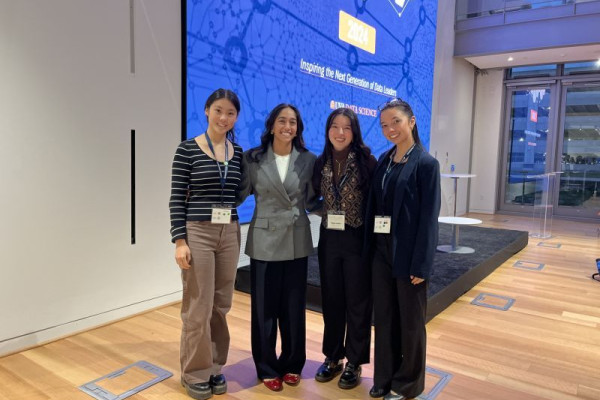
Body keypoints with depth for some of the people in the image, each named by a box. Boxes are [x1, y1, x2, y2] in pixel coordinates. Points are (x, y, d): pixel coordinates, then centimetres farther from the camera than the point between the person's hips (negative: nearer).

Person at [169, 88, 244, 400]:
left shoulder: (238, 152, 8)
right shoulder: (187, 149, -5)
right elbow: (177, 199, -8)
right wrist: (179, 241, -13)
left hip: (230, 234, 5)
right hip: (197, 233, -4)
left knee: (221, 305, 12)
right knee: (198, 307, 3)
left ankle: (214, 367, 29)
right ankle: (195, 373, 21)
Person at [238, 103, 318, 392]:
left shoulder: (308, 160, 1)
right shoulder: (253, 158, -2)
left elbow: (311, 201, 5)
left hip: (297, 241, 1)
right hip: (264, 240, -1)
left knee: (294, 306, 11)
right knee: (264, 306, 6)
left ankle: (292, 364, 31)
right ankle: (267, 367, 26)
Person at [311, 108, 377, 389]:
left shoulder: (367, 161, -9)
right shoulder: (321, 163, 4)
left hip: (358, 240, -4)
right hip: (329, 239, 4)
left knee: (357, 302, 8)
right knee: (331, 300, 14)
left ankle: (354, 362, 24)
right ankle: (333, 356, 31)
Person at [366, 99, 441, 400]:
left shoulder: (426, 163, -10)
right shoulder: (384, 160, 8)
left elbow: (429, 217, -13)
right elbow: (374, 206, 9)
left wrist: (421, 264, -15)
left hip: (408, 253, -6)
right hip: (381, 250, 6)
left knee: (410, 321, 11)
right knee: (384, 317, 16)